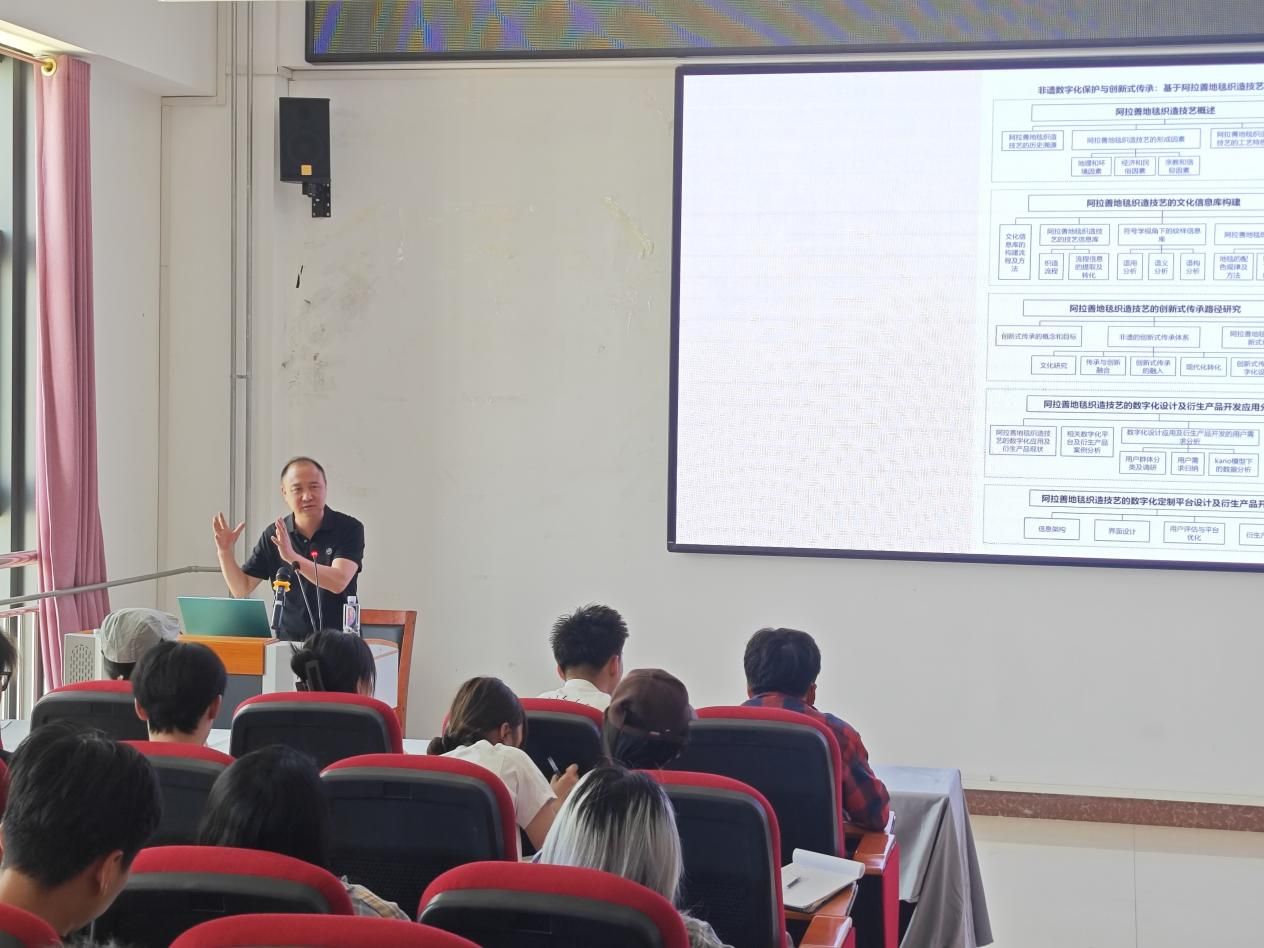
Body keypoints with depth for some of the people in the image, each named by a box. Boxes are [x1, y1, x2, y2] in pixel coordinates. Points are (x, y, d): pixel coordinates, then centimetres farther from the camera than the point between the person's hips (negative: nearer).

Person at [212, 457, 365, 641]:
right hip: (288, 642, 3)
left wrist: (293, 558, -26)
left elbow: (339, 582, -17)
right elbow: (241, 588, 8)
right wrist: (224, 551, -8)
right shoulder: (274, 536, 6)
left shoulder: (349, 529, -3)